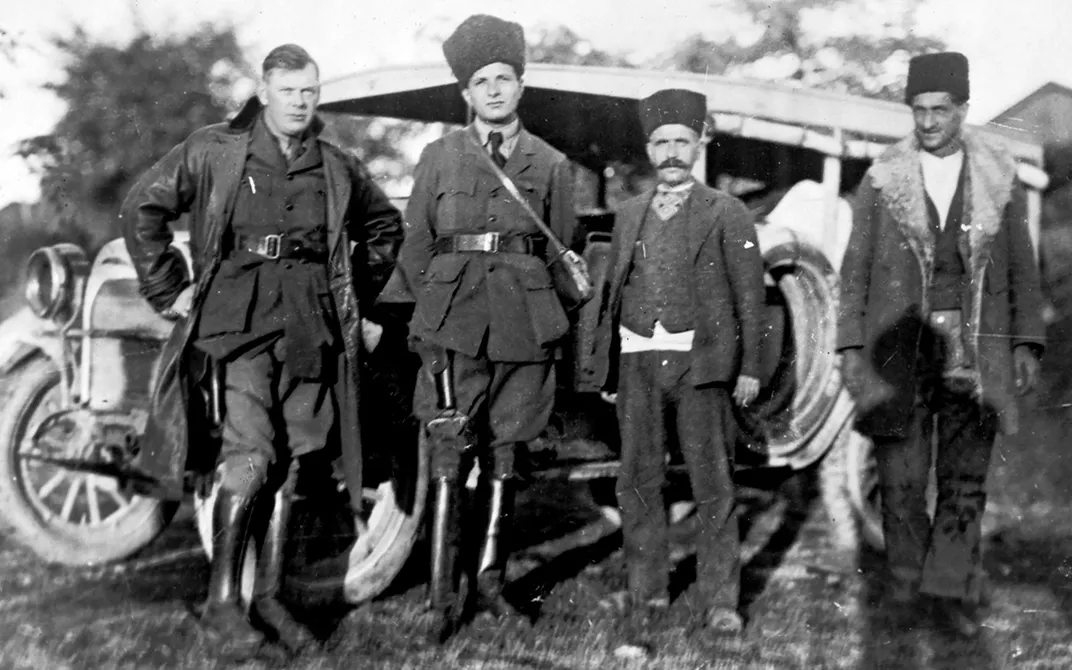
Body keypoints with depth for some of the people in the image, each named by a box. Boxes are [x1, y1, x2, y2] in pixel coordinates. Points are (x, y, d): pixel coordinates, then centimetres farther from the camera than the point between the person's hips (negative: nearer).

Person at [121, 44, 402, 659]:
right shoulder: (214, 153, 0)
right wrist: (170, 290, 1)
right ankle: (221, 603, -4)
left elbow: (386, 228, 25)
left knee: (290, 464, 5)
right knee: (251, 457, -15)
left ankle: (269, 597, 16)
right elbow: (143, 208, 3)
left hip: (312, 331, 4)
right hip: (240, 325, -4)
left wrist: (359, 297, 18)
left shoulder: (339, 169, 10)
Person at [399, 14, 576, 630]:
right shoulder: (440, 156, 8)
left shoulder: (551, 164, 10)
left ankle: (489, 583, 12)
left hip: (525, 325, 1)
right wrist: (439, 306, 8)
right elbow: (416, 247, 12)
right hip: (454, 322, -1)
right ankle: (440, 590, -3)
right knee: (451, 452, -8)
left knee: (504, 455, 4)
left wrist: (542, 313, 7)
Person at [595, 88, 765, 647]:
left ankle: (720, 600, 7)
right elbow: (612, 292, 16)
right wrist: (607, 366, 11)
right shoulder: (629, 214, 15)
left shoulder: (726, 214, 3)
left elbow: (750, 296, 1)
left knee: (712, 484, -1)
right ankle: (647, 591, 18)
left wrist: (749, 367, -5)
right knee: (638, 481, 6)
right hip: (638, 359, 4)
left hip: (700, 360, -3)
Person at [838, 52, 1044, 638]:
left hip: (974, 347, 1)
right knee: (900, 476, 0)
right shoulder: (883, 179, 3)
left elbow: (1021, 266, 9)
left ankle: (950, 590, 11)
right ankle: (904, 584, 14)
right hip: (900, 344, -1)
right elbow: (855, 269, 5)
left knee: (966, 477, 2)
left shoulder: (999, 177, 6)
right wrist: (850, 346, 0)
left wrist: (1026, 343, 3)